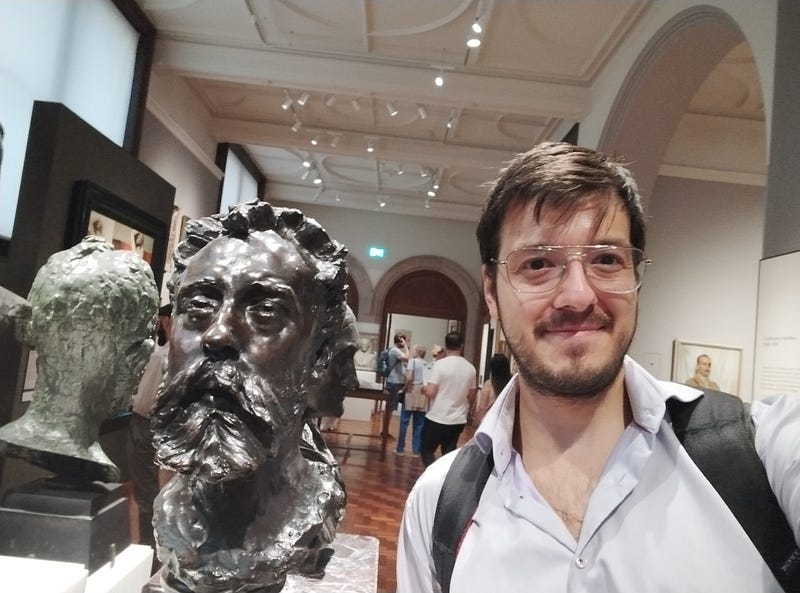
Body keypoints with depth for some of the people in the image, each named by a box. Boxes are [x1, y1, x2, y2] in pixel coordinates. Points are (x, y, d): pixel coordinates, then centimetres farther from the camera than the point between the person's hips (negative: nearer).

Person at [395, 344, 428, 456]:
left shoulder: (413, 360, -4)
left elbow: (409, 377, -15)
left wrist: (405, 388, -2)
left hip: (412, 392, -5)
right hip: (423, 395, 5)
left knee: (404, 422, 5)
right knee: (419, 424, 9)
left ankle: (400, 448, 10)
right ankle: (417, 450, 13)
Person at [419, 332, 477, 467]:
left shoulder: (440, 364, -13)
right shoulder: (470, 368, 1)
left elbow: (430, 392, -16)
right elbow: (471, 397, 10)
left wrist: (424, 389, 5)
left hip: (437, 418, -4)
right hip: (459, 420, 4)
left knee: (427, 451, 9)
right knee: (448, 453, 16)